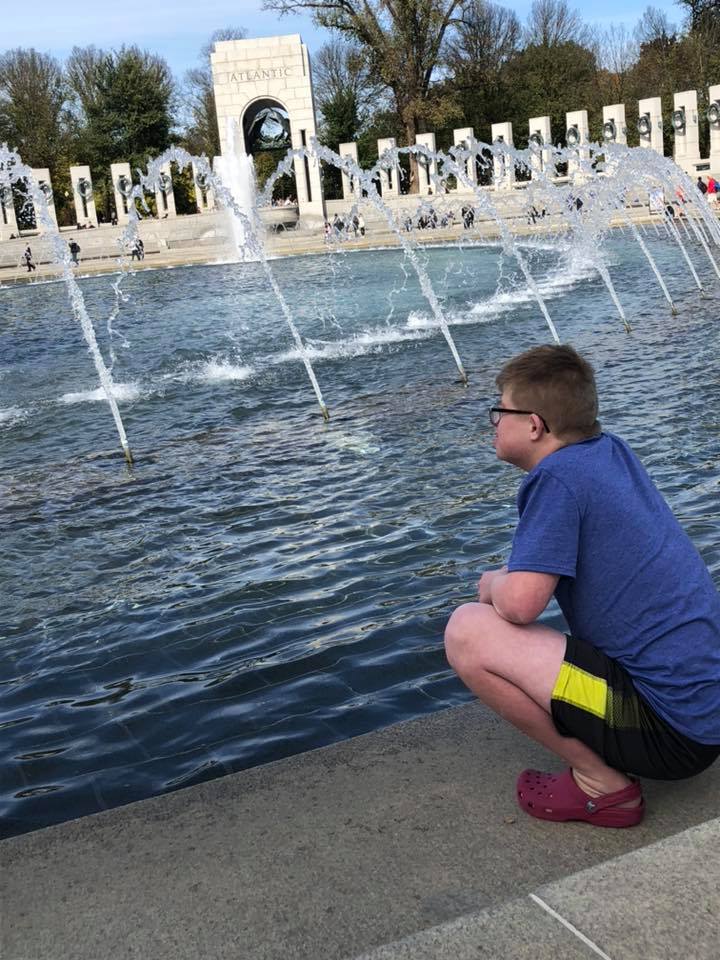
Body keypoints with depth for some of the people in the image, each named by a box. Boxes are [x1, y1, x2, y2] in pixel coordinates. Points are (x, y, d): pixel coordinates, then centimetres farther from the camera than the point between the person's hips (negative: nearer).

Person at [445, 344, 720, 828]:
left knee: (468, 631, -15)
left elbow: (521, 602, -23)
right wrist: (509, 578, 13)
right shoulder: (614, 450, 10)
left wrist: (491, 584, -2)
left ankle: (602, 784, -2)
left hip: (674, 730, -10)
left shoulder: (558, 477, -15)